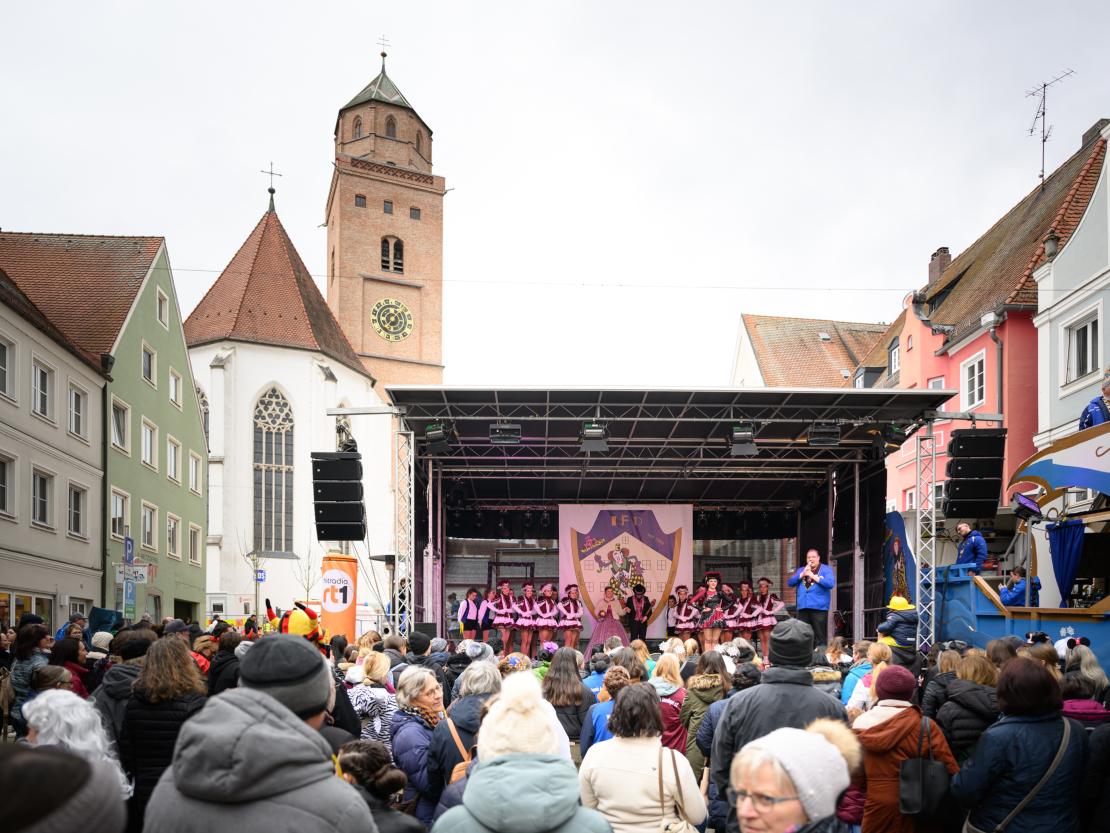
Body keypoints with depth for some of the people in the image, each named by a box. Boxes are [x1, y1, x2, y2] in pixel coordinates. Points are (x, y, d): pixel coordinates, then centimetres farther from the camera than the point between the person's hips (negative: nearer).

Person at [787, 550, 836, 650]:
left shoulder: (826, 569, 5)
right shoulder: (801, 570, 20)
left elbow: (831, 583, -11)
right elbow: (790, 583, 10)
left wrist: (814, 576, -10)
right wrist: (802, 574, -3)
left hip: (819, 607, -5)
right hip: (803, 607, 5)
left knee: (820, 637, -6)